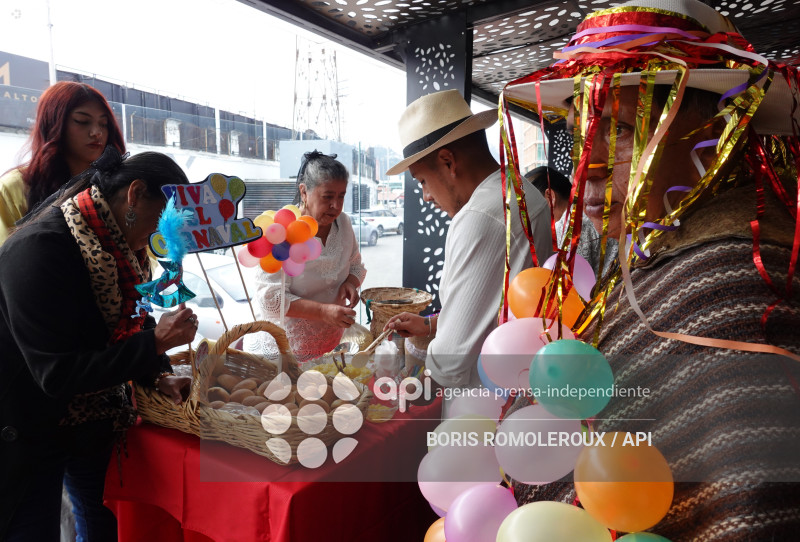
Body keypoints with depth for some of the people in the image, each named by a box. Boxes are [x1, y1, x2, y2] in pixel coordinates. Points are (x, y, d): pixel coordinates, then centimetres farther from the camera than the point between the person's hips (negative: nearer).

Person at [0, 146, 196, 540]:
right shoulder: (38, 249, -28)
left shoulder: (118, 245, -3)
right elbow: (57, 373, -30)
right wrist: (156, 342, -30)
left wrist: (159, 377, -8)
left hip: (93, 423, 8)